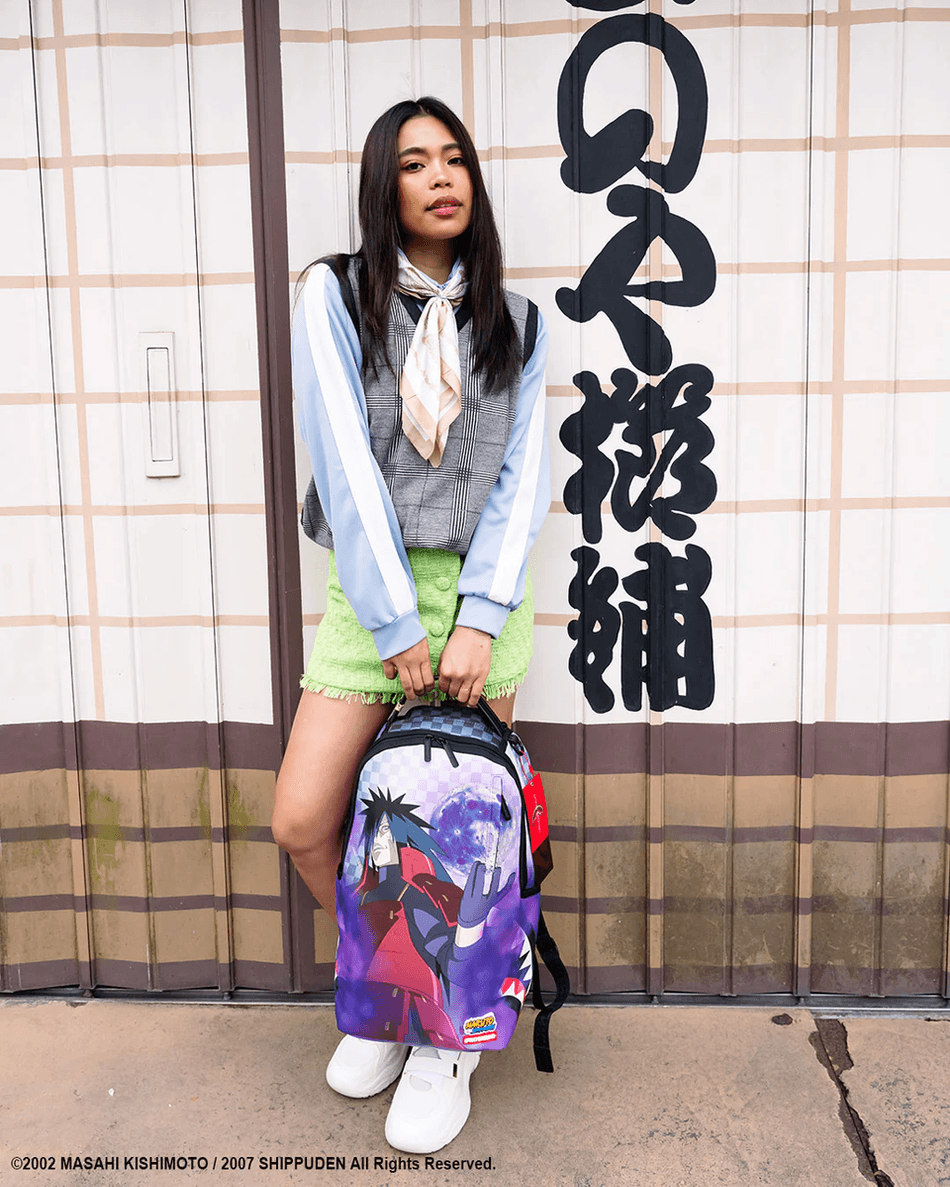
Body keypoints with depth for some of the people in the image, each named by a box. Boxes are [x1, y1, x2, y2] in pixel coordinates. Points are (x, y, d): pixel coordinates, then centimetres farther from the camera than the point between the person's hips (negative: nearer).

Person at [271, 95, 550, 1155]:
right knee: (301, 823, -4)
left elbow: (521, 476, 1)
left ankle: (448, 1038, 25)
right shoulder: (335, 295, 2)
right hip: (370, 588, 0)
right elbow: (344, 463, -7)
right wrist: (396, 623, -13)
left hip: (484, 589, 1)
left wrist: (480, 620, -11)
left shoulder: (515, 322, 9)